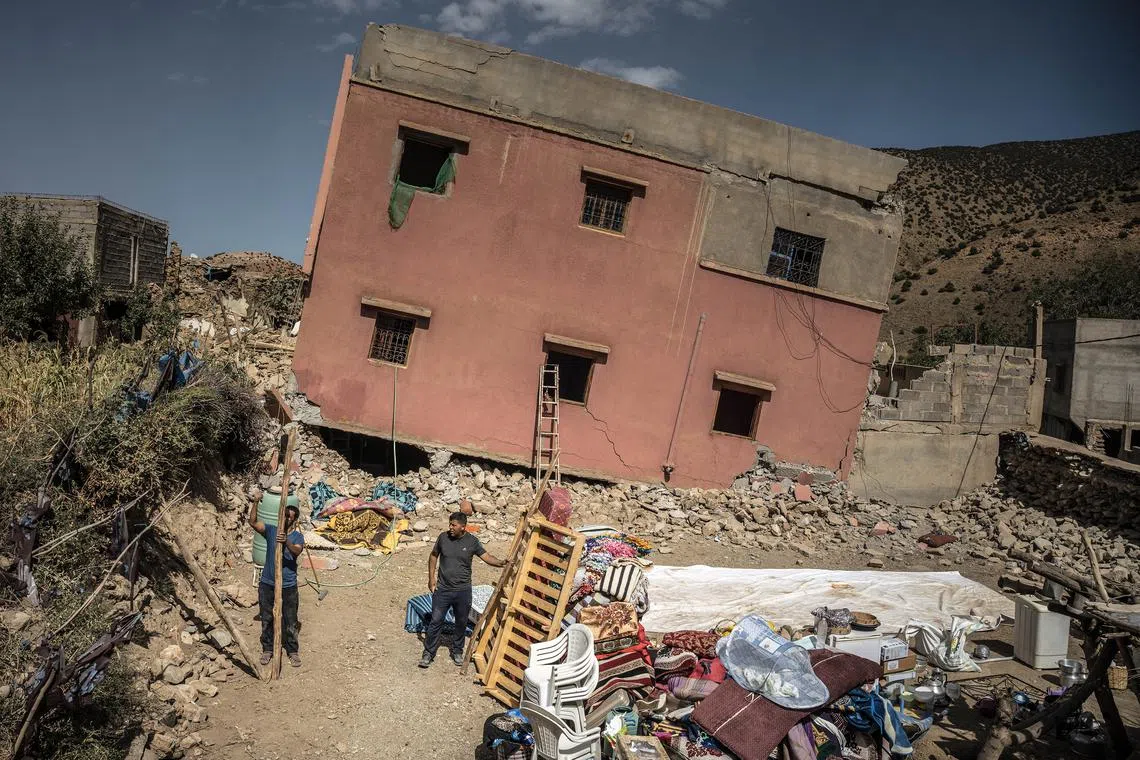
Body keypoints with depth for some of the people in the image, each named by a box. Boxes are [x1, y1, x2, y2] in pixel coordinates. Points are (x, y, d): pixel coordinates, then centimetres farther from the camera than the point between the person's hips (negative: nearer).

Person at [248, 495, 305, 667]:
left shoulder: (297, 537, -6)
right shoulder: (271, 530, 1)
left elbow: (297, 551, -26)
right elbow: (253, 522, -12)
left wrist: (286, 542, -46)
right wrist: (255, 502, -25)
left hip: (288, 586, -2)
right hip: (267, 584, 2)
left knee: (290, 621, 7)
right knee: (266, 619, 14)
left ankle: (293, 651, 23)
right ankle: (267, 649, 32)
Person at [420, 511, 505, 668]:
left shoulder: (472, 541, -7)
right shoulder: (443, 537, -6)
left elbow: (486, 556, -4)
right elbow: (433, 556, 7)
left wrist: (501, 563, -23)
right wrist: (431, 577, 1)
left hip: (463, 590, 0)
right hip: (442, 589, 0)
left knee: (461, 623, 12)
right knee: (436, 621, 2)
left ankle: (457, 651, 32)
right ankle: (428, 653, 16)